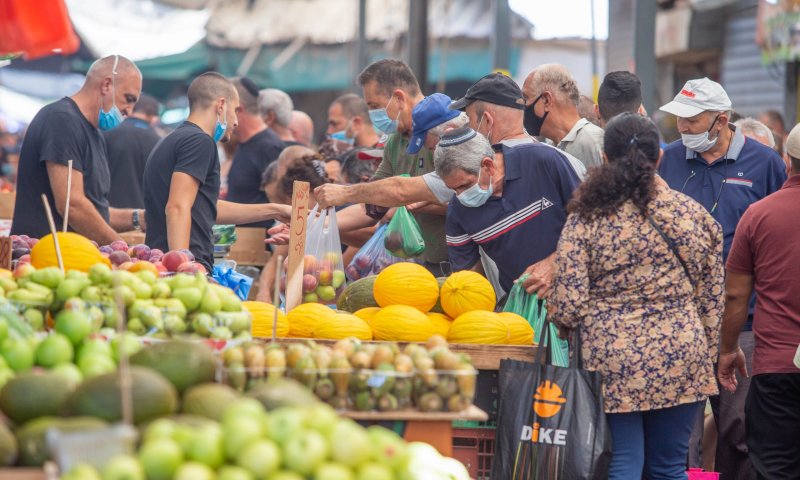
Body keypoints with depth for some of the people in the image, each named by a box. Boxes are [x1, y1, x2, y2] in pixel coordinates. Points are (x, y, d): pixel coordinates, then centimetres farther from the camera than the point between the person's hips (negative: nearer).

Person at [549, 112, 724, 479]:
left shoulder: (586, 219, -5)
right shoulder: (693, 215, 3)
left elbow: (568, 304, -8)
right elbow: (712, 300, 8)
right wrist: (706, 353, 20)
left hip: (612, 359, -2)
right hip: (681, 357, 2)